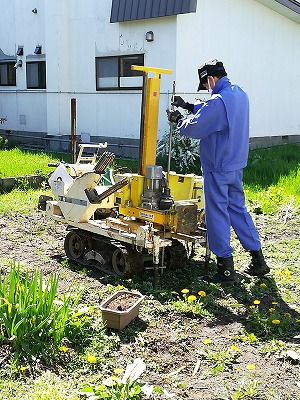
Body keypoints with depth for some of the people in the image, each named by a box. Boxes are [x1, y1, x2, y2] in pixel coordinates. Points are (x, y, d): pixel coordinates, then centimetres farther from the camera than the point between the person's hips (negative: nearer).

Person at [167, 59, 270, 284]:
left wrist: (178, 119, 1)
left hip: (217, 168, -9)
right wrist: (188, 107, 18)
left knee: (217, 214, 1)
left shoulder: (219, 101, -21)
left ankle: (226, 270, 8)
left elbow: (194, 128, -18)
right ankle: (258, 261, 22)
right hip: (236, 166, 9)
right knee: (238, 209, 17)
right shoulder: (241, 95, 9)